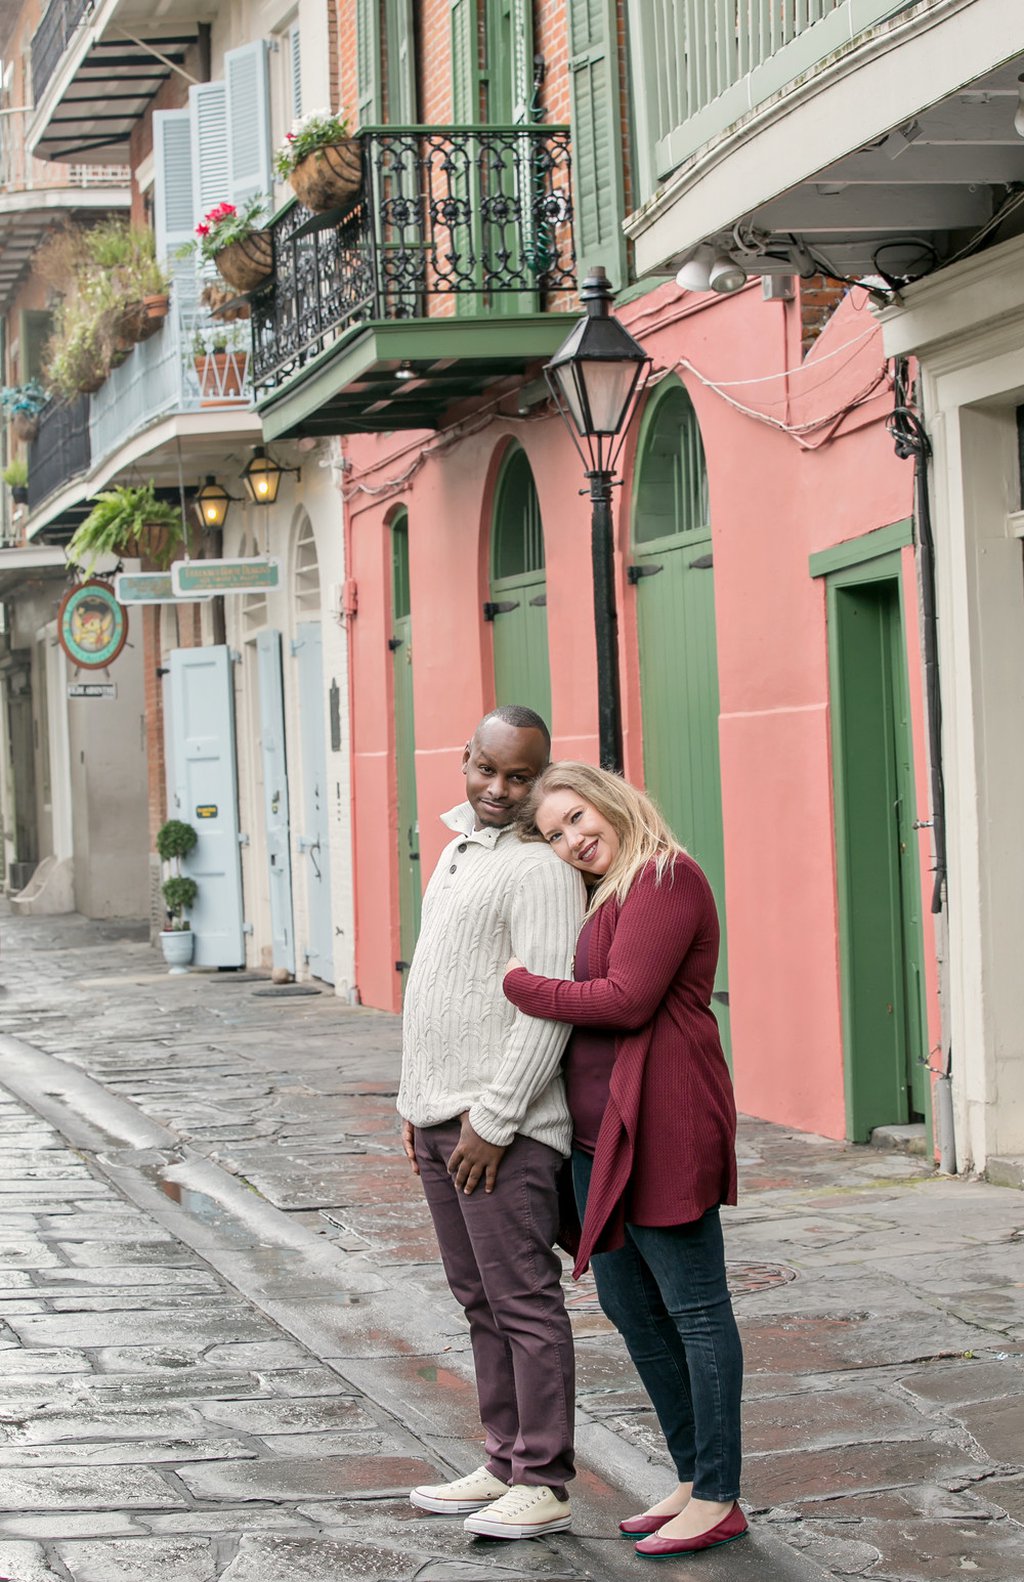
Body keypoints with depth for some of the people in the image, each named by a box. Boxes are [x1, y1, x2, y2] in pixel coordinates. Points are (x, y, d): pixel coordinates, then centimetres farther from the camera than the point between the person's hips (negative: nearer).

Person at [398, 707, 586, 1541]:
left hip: (503, 1125, -10)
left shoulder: (540, 868, -13)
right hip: (439, 1118, 10)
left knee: (524, 1302, -6)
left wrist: (493, 1118, -19)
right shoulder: (458, 852, 18)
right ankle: (505, 1465, 22)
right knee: (481, 1301, 14)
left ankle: (543, 1486, -1)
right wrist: (417, 1102, 21)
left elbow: (550, 1007, -19)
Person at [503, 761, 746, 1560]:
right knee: (628, 1305, 14)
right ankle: (693, 1479, 24)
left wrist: (523, 985, -10)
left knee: (693, 1307, -3)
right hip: (598, 1132, 10)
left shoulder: (666, 878, -11)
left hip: (659, 1126, -10)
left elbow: (627, 1000, -18)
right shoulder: (604, 896, 20)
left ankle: (718, 1499, 2)